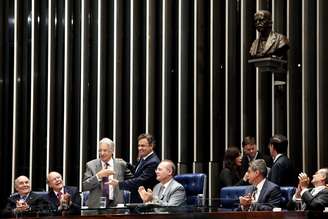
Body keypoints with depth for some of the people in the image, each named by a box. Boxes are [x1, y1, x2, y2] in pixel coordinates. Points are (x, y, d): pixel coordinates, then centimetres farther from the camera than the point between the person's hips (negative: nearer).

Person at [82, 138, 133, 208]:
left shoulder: (121, 164, 6)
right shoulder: (91, 165, 5)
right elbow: (84, 187, -4)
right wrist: (98, 176, -14)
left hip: (115, 205, 0)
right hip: (96, 205, 0)